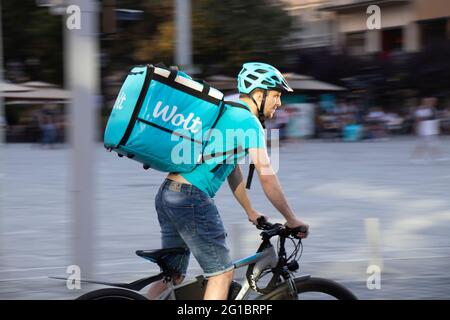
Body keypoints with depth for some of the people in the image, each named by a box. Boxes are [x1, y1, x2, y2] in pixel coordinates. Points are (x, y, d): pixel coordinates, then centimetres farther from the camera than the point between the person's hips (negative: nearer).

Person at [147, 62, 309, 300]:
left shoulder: (227, 113, 22)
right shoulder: (248, 121, -7)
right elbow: (266, 177, -10)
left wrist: (251, 212, 35)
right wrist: (292, 220, -3)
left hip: (167, 194, 9)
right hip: (191, 198, -9)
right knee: (222, 273, -1)